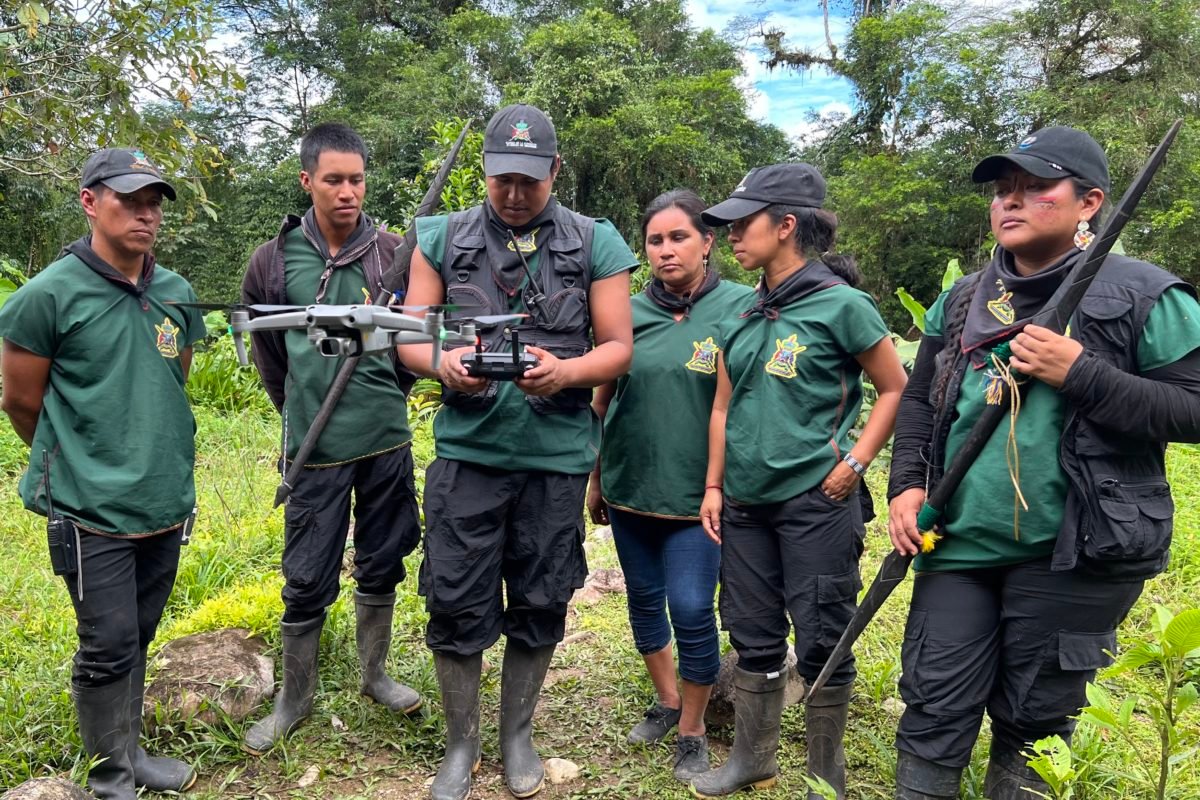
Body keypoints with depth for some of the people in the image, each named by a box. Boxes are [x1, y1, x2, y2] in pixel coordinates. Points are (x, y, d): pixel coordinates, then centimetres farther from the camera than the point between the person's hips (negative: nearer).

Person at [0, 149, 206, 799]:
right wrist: (78, 463, 10)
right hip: (92, 511, -5)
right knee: (107, 648, 2)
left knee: (138, 638, 17)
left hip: (167, 504, 5)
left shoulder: (177, 294, 5)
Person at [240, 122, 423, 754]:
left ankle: (374, 675, 35)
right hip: (316, 448, -1)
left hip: (388, 441, 1)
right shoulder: (274, 261, -2)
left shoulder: (393, 253, -1)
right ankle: (295, 698, 26)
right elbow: (268, 354, 11)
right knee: (307, 583, 6)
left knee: (381, 569, 14)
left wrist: (387, 397, 7)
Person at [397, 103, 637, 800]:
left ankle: (518, 735, 34)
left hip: (556, 457, 0)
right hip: (466, 452, 1)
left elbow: (619, 348, 1)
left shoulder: (596, 243, 3)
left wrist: (565, 372, -19)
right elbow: (409, 337, 6)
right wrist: (443, 363, -17)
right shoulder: (443, 238, 6)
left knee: (539, 605, 11)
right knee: (457, 605, 4)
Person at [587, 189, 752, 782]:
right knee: (644, 599, 15)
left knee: (690, 609, -3)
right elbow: (601, 400, 10)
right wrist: (594, 480, 12)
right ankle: (667, 701, 37)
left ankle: (692, 730, 20)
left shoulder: (740, 307, -7)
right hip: (629, 488, 4)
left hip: (697, 493, -4)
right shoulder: (629, 312, 3)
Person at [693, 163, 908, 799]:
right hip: (746, 504, 6)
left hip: (816, 502, -6)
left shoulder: (840, 304, -9)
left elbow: (896, 390, -2)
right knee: (753, 638, 15)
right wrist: (713, 486, 9)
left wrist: (853, 463, -10)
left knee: (821, 643, 5)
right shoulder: (742, 313, 8)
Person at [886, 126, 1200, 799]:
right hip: (959, 544, 4)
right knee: (935, 710, 8)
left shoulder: (1144, 297, -5)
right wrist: (908, 484, 2)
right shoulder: (961, 303, 10)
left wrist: (1081, 374, -19)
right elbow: (919, 402, 16)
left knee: (1032, 720, 12)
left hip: (1076, 556, -4)